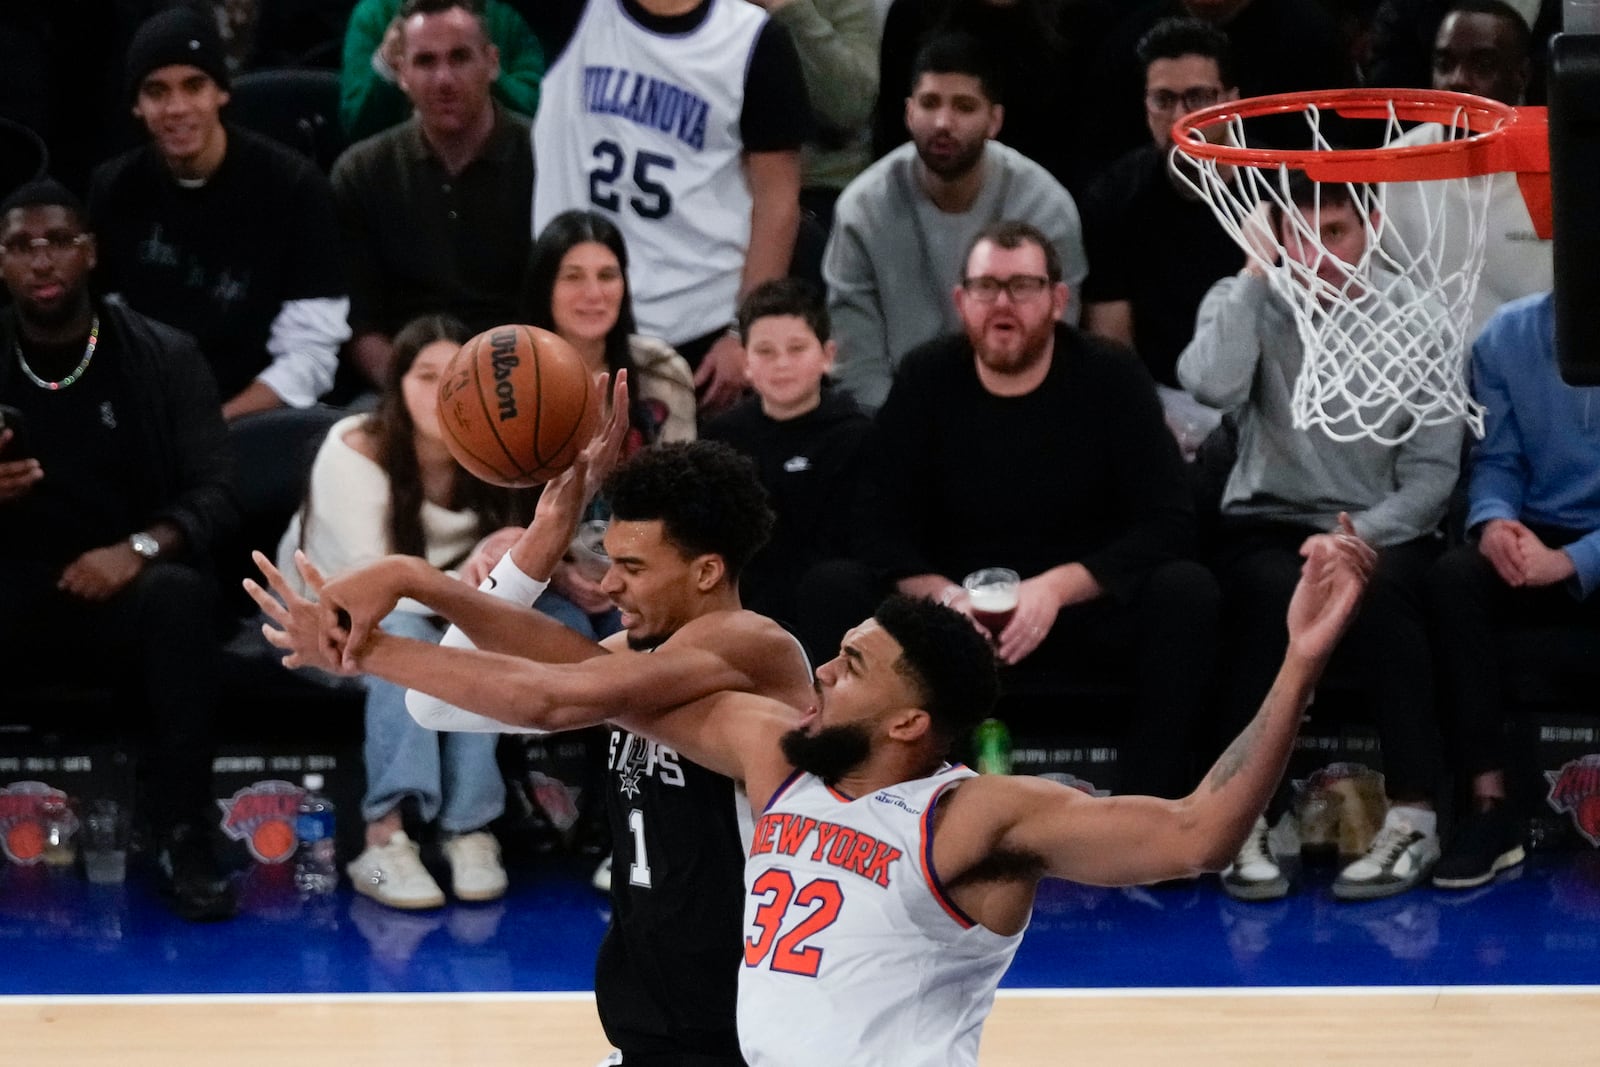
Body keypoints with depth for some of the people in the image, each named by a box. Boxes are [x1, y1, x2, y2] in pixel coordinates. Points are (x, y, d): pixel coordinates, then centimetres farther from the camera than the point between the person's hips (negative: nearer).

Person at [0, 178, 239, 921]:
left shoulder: (163, 358, 2)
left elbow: (215, 494, -5)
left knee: (179, 594, -36)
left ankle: (182, 836, -32)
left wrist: (140, 546, -25)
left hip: (128, 593, 0)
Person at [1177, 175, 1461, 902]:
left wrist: (1360, 535, -17)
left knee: (1375, 591, -35)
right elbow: (1212, 385, -20)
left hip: (1381, 534, 0)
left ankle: (1413, 821, -33)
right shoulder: (1246, 306, 4)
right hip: (1268, 530, 0)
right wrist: (1255, 271, -13)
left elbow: (1433, 474, -1)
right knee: (1279, 593, -35)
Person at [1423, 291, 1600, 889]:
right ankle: (1488, 807, -30)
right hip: (1535, 543, 3)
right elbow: (1495, 460, 6)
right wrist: (1493, 522, -17)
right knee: (1455, 576, -28)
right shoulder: (1506, 339, 2)